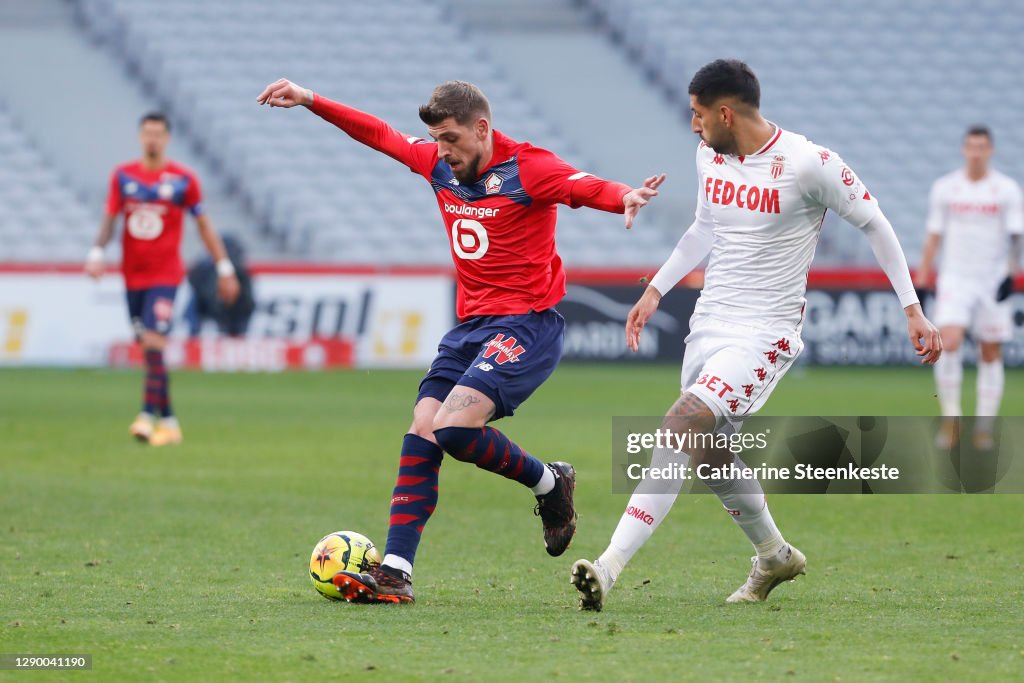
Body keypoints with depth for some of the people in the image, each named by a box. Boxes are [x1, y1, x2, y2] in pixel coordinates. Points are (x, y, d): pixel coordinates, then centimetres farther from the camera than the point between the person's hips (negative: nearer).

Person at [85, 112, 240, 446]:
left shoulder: (183, 179, -1)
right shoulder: (123, 176, 6)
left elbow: (204, 224, 5)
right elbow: (110, 218, 5)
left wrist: (224, 268, 6)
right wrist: (97, 252, -12)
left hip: (165, 274, -4)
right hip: (133, 274, 4)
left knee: (153, 341, -20)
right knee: (148, 348, 7)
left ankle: (148, 415, -26)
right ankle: (169, 422, 16)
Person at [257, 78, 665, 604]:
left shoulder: (528, 168, -12)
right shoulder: (439, 164, 9)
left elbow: (586, 187, -26)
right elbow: (377, 134, 21)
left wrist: (624, 197, -48)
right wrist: (308, 101, 20)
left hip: (527, 325, -8)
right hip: (470, 324, 8)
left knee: (455, 427, -23)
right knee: (421, 432, -6)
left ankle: (549, 483, 3)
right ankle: (395, 572, -6)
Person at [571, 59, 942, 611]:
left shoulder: (808, 164, -15)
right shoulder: (710, 157, 5)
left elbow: (874, 224, -4)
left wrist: (912, 308, -3)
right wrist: (656, 290, 19)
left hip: (765, 334, -8)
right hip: (708, 322, 8)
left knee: (681, 425, -24)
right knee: (707, 452, 15)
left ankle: (610, 567, -31)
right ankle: (774, 555, 41)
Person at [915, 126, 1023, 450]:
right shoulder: (945, 187, 4)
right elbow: (934, 235, 9)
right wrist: (922, 276, 5)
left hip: (993, 280, 0)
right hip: (955, 278, 0)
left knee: (991, 354, 3)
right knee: (949, 342, -18)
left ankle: (984, 428, 11)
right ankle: (950, 418, -7)